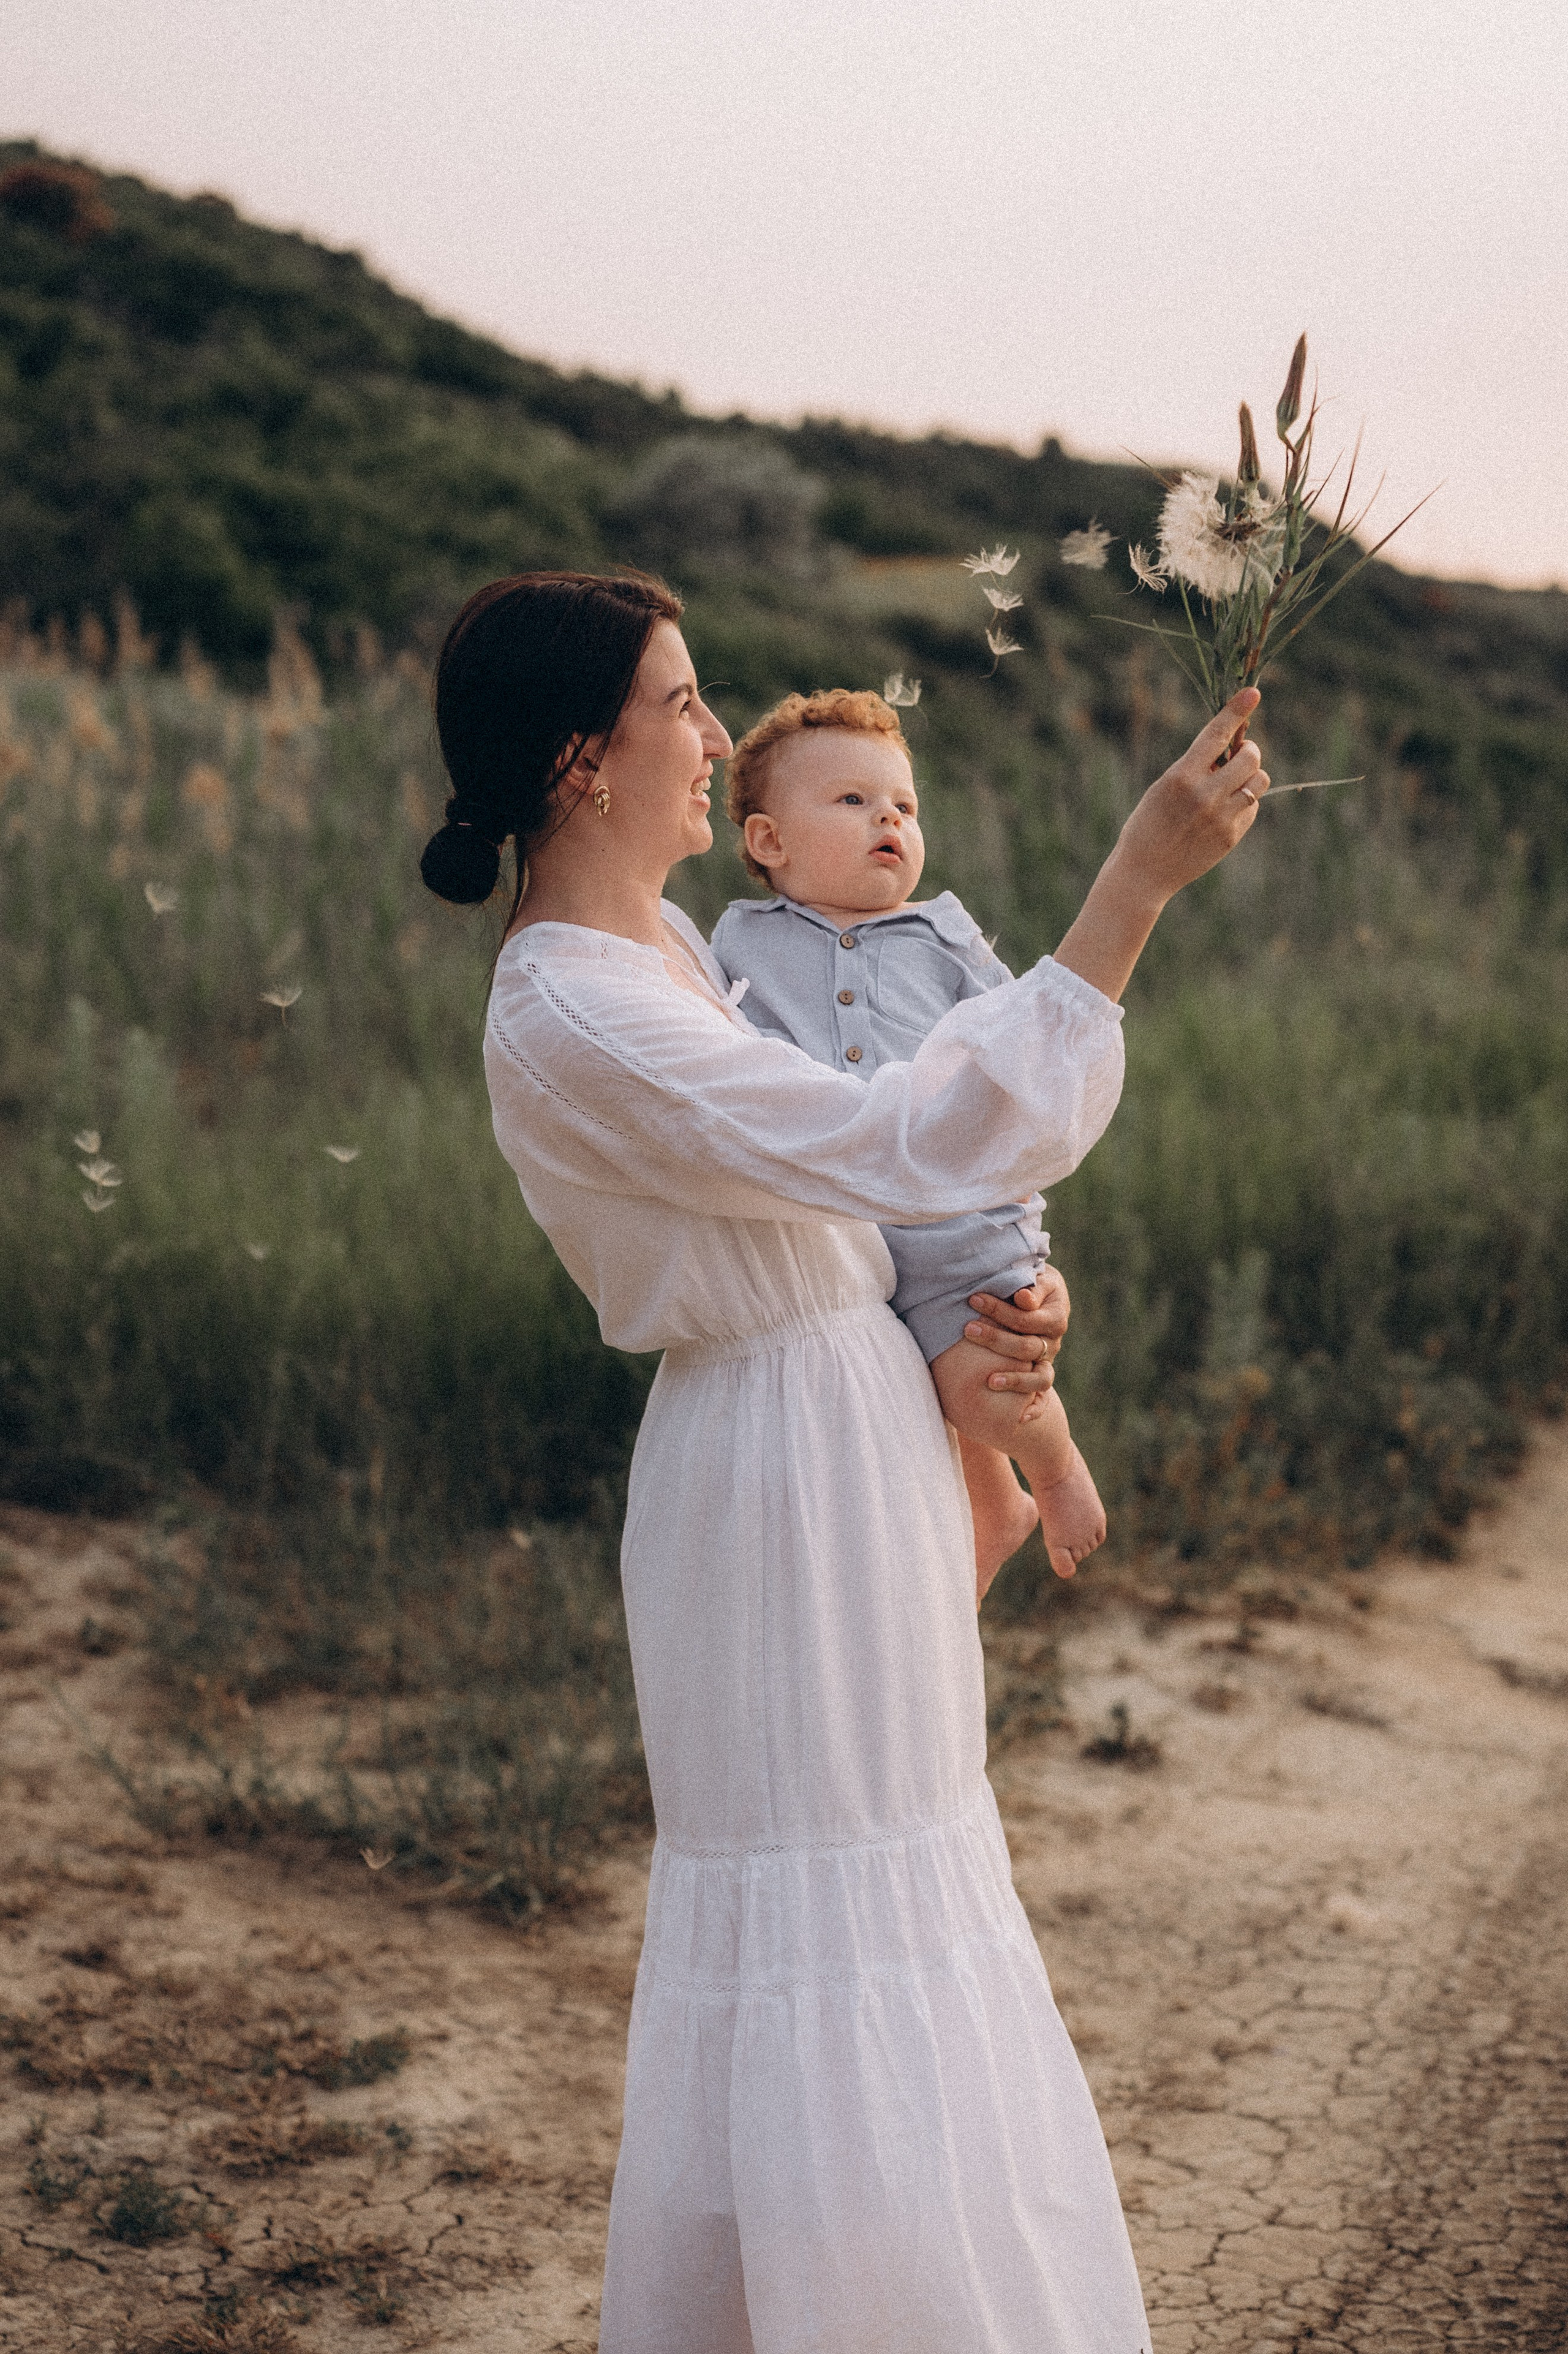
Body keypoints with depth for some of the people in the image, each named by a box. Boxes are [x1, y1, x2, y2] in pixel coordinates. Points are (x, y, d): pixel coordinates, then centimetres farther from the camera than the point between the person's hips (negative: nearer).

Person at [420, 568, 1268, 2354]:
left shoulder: (664, 942, 6)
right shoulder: (566, 1023, -26)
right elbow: (918, 1141, -32)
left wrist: (969, 1312, 3)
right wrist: (1141, 876, -32)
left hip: (859, 1444, 10)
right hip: (779, 1481, -10)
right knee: (819, 1951, 1)